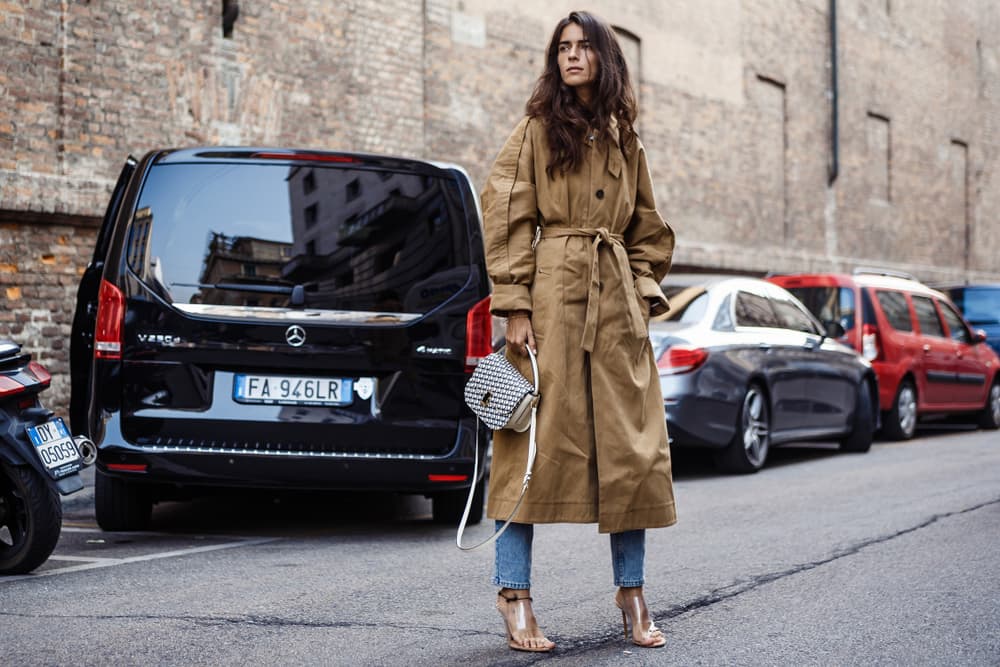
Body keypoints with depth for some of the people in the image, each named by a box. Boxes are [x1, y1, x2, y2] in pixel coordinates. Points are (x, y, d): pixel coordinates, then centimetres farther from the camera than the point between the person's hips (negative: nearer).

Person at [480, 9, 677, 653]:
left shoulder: (625, 139, 16)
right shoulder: (537, 130, 3)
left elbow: (648, 230, 22)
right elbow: (506, 217, -4)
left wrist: (644, 293, 8)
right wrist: (515, 305, -11)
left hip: (617, 302, 4)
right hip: (552, 293, -4)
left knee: (631, 444, 3)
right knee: (537, 437, -7)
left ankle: (631, 590, 13)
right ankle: (515, 594, -1)